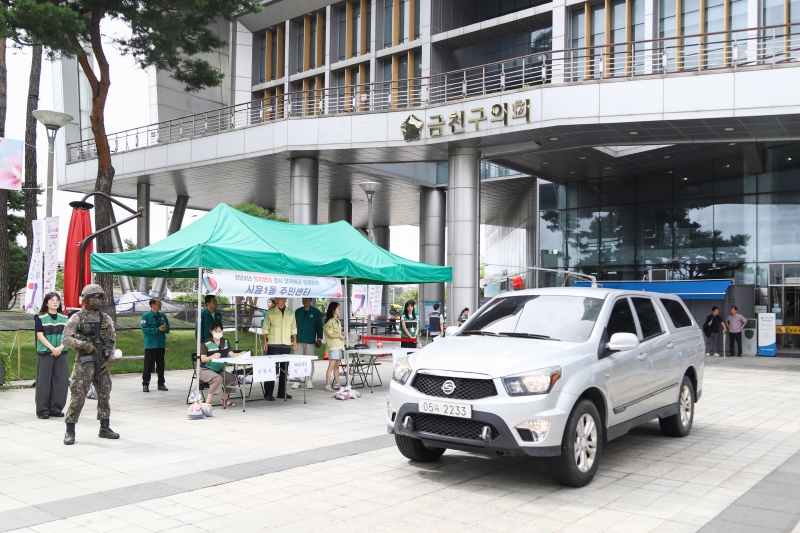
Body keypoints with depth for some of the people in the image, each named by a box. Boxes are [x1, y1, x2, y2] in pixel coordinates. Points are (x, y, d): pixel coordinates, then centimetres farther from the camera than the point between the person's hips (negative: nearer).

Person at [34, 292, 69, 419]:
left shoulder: (64, 317, 10)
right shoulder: (40, 317, 0)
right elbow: (40, 335, -6)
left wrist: (60, 347, -10)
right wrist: (52, 348, -15)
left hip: (61, 353, 3)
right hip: (45, 352, -3)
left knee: (60, 380, 2)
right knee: (44, 381, -2)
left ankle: (56, 408, 10)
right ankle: (42, 410, 4)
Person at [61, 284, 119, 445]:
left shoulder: (106, 319, 11)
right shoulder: (77, 318, -1)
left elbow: (113, 341, 12)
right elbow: (66, 339, -7)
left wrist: (109, 360, 2)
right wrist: (83, 344, -21)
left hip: (103, 363, 4)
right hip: (84, 363, -4)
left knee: (104, 396, 10)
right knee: (77, 397, -5)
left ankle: (105, 428, 20)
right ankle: (70, 431, 5)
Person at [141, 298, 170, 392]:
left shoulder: (163, 316, 8)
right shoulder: (146, 316, -6)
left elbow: (168, 328, 13)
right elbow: (145, 329, -15)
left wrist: (165, 328, -11)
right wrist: (158, 329, -18)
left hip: (161, 345, 5)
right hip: (150, 345, -5)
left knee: (161, 365, 11)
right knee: (148, 365, -2)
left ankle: (161, 384, 19)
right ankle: (145, 384, 6)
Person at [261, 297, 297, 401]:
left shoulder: (290, 313, 10)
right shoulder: (270, 312, 0)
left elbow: (293, 328, 14)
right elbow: (265, 328, 1)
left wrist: (294, 341, 9)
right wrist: (265, 341, -5)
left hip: (286, 344, 4)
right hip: (273, 344, -4)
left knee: (285, 369, 8)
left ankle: (282, 392, 17)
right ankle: (269, 393, 1)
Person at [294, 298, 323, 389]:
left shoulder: (316, 312, 2)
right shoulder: (298, 311, 8)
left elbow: (319, 325, 4)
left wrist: (319, 338, 0)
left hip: (310, 341, -2)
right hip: (299, 340, 2)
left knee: (310, 361, 4)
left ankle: (309, 381, 12)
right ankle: (297, 381, 6)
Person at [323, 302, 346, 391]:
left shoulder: (338, 321, 18)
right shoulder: (330, 321, -11)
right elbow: (330, 334, -16)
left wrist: (341, 334, 10)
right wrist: (340, 336, -9)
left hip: (339, 345, 9)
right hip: (333, 346, -9)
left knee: (337, 365, 11)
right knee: (331, 366, -11)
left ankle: (337, 383, 16)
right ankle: (327, 385, -11)